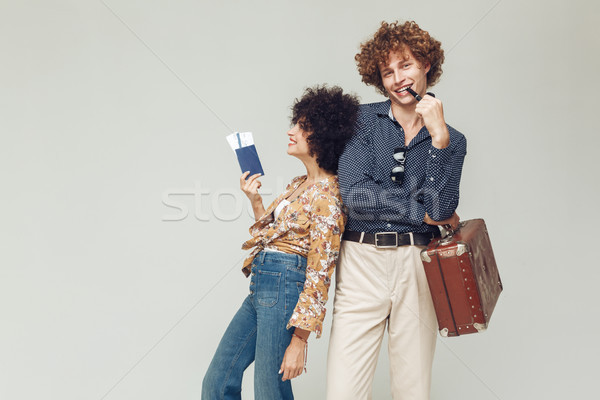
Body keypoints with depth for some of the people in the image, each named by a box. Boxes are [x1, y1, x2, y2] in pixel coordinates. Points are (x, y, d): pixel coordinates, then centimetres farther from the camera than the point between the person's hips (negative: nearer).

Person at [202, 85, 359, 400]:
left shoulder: (326, 194, -14)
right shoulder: (298, 185, 14)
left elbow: (320, 273, -17)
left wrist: (299, 340, -18)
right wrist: (255, 200, 10)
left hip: (285, 288, -9)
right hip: (261, 287, 9)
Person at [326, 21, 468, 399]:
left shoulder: (451, 139, 9)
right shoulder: (364, 120, 5)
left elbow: (442, 207, -7)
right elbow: (353, 195, -9)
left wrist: (439, 136, -12)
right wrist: (423, 212, -4)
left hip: (417, 266, 1)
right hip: (362, 261, -1)